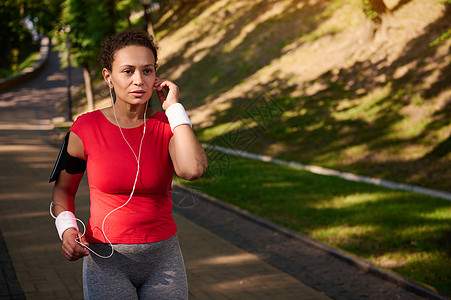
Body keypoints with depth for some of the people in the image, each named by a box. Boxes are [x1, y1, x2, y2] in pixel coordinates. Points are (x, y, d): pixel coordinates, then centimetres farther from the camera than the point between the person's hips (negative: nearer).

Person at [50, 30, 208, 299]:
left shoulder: (168, 126, -6)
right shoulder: (85, 129, -8)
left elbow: (192, 170, -26)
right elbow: (63, 188, 6)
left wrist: (174, 108, -17)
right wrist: (67, 228, -12)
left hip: (163, 257, 2)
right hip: (106, 261, -1)